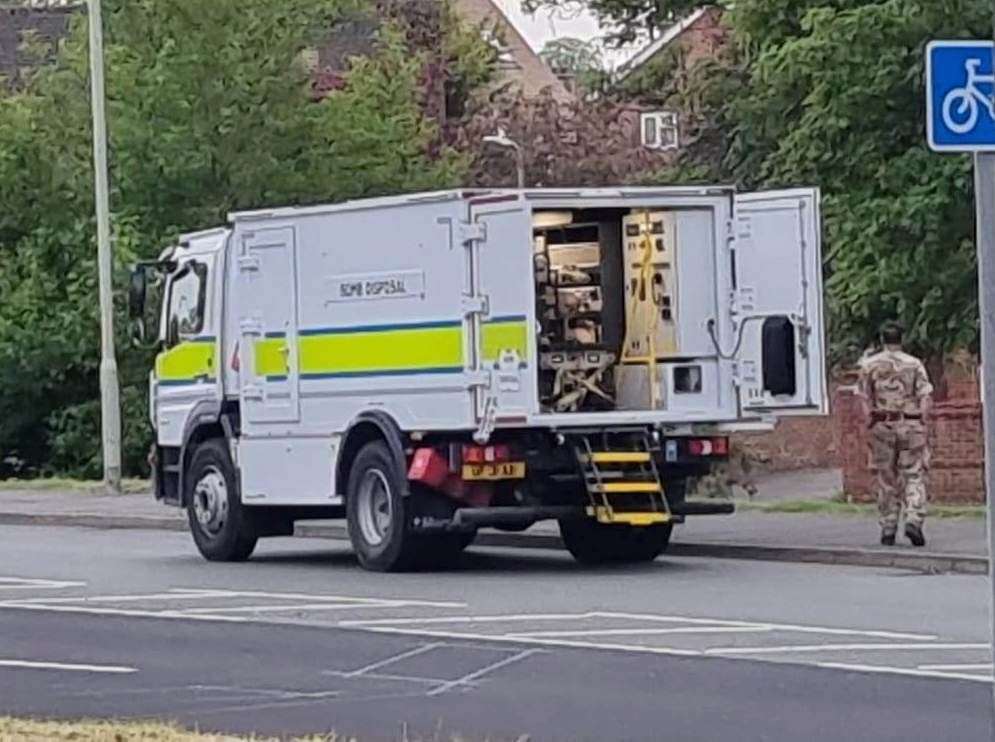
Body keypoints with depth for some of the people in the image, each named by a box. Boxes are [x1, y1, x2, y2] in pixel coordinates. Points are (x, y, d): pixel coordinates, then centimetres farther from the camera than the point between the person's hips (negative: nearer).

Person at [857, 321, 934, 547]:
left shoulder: (869, 365, 2)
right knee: (914, 476, 3)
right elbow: (926, 396, -5)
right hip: (911, 425, -1)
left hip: (882, 426, 1)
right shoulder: (914, 364, 0)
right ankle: (914, 520, -15)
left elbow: (865, 397, -1)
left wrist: (872, 421, 3)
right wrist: (921, 422, 1)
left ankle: (888, 528, 10)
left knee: (885, 479, 9)